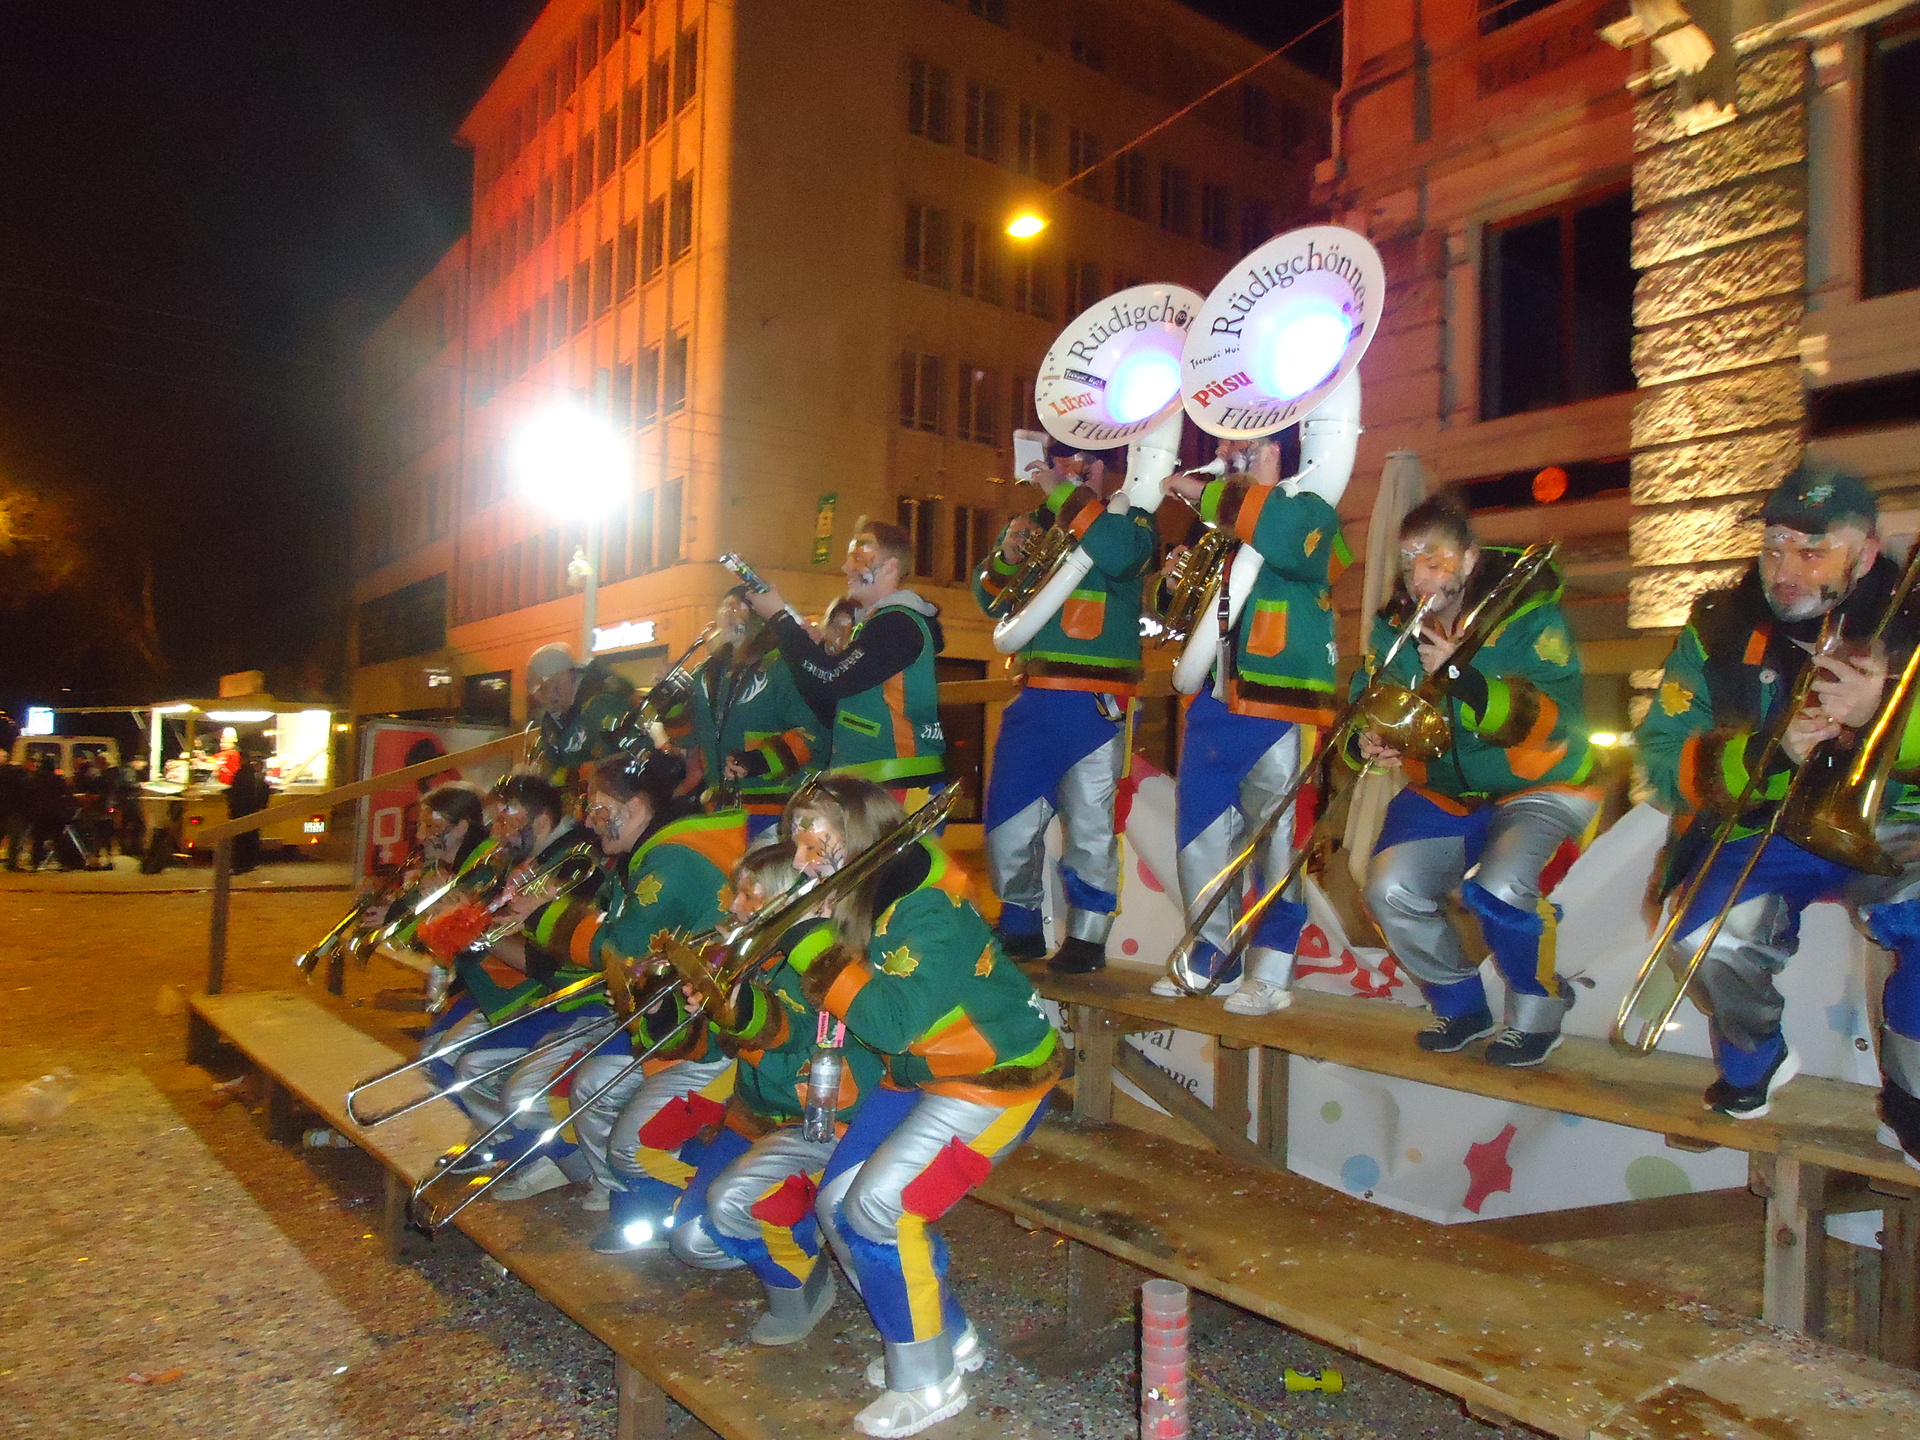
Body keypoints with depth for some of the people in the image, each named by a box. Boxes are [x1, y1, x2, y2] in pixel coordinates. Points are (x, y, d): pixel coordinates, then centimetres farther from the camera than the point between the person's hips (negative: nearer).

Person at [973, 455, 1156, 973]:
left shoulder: (1125, 513, 4)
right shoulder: (1035, 521, 18)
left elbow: (1120, 555, -20)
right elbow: (990, 598, 16)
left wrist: (1067, 493, -14)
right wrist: (1008, 555, -4)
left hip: (1093, 699, -5)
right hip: (1032, 695, 6)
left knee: (1090, 824, -2)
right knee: (1008, 820, 7)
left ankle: (1087, 937, 10)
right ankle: (1019, 927, 22)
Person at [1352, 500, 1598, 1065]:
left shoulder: (1528, 614, -17)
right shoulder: (1396, 626, -2)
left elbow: (1556, 723, -28)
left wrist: (1462, 679, -41)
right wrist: (1366, 742, -23)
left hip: (1537, 786, -5)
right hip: (1444, 790, 5)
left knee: (1498, 889, -31)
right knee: (1391, 891, -18)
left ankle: (1537, 1011, 2)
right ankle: (1461, 1007, 11)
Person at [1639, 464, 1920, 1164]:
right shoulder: (1721, 629, -1)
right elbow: (1663, 759, -4)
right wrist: (1767, 751, -22)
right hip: (1762, 837, 1)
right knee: (1711, 943, -27)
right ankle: (1754, 1065, 9)